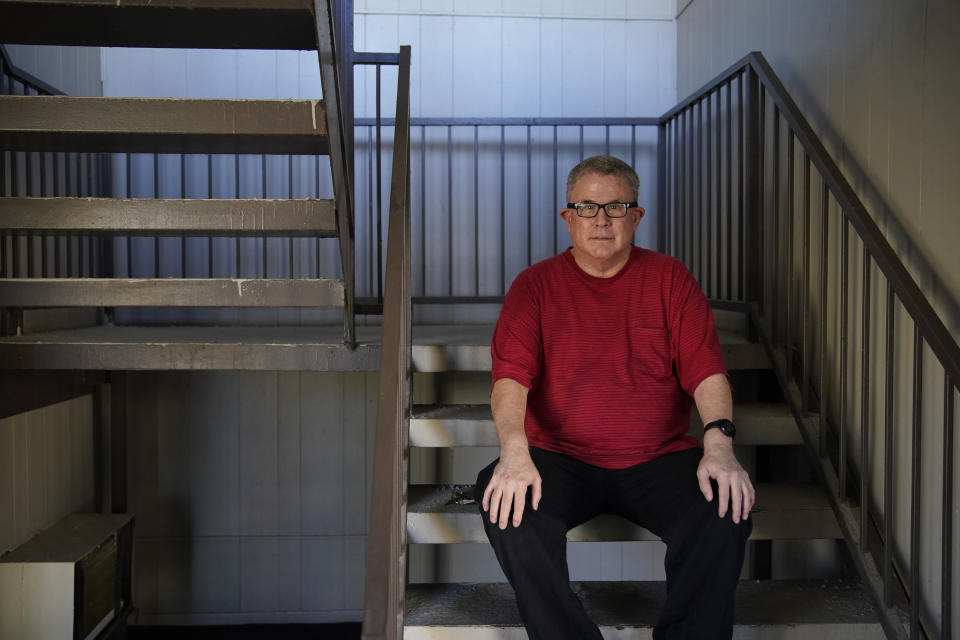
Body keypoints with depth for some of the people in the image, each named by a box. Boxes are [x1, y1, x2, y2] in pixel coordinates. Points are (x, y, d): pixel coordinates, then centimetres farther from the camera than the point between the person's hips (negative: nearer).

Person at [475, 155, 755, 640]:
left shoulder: (669, 279, 9)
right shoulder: (535, 285, 5)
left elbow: (706, 369, -1)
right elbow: (510, 375, -8)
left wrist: (718, 444, -20)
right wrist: (514, 450, -28)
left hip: (659, 459, 1)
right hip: (560, 460, 0)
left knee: (727, 509, -26)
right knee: (506, 504, -29)